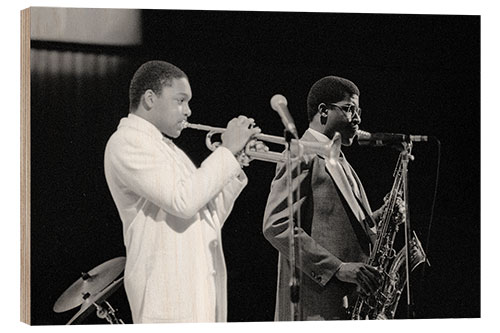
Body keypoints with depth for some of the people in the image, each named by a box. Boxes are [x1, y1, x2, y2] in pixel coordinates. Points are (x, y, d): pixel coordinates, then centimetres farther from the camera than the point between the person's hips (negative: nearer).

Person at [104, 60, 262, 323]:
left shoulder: (167, 148, 23)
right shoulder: (128, 141, -7)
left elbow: (209, 220, 20)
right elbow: (183, 201, -20)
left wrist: (237, 164, 9)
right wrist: (227, 150, -11)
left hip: (202, 288, 9)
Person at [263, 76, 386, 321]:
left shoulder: (339, 163, 22)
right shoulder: (302, 157, -7)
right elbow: (276, 226, -18)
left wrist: (379, 218, 5)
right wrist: (338, 267, -21)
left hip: (350, 303, 9)